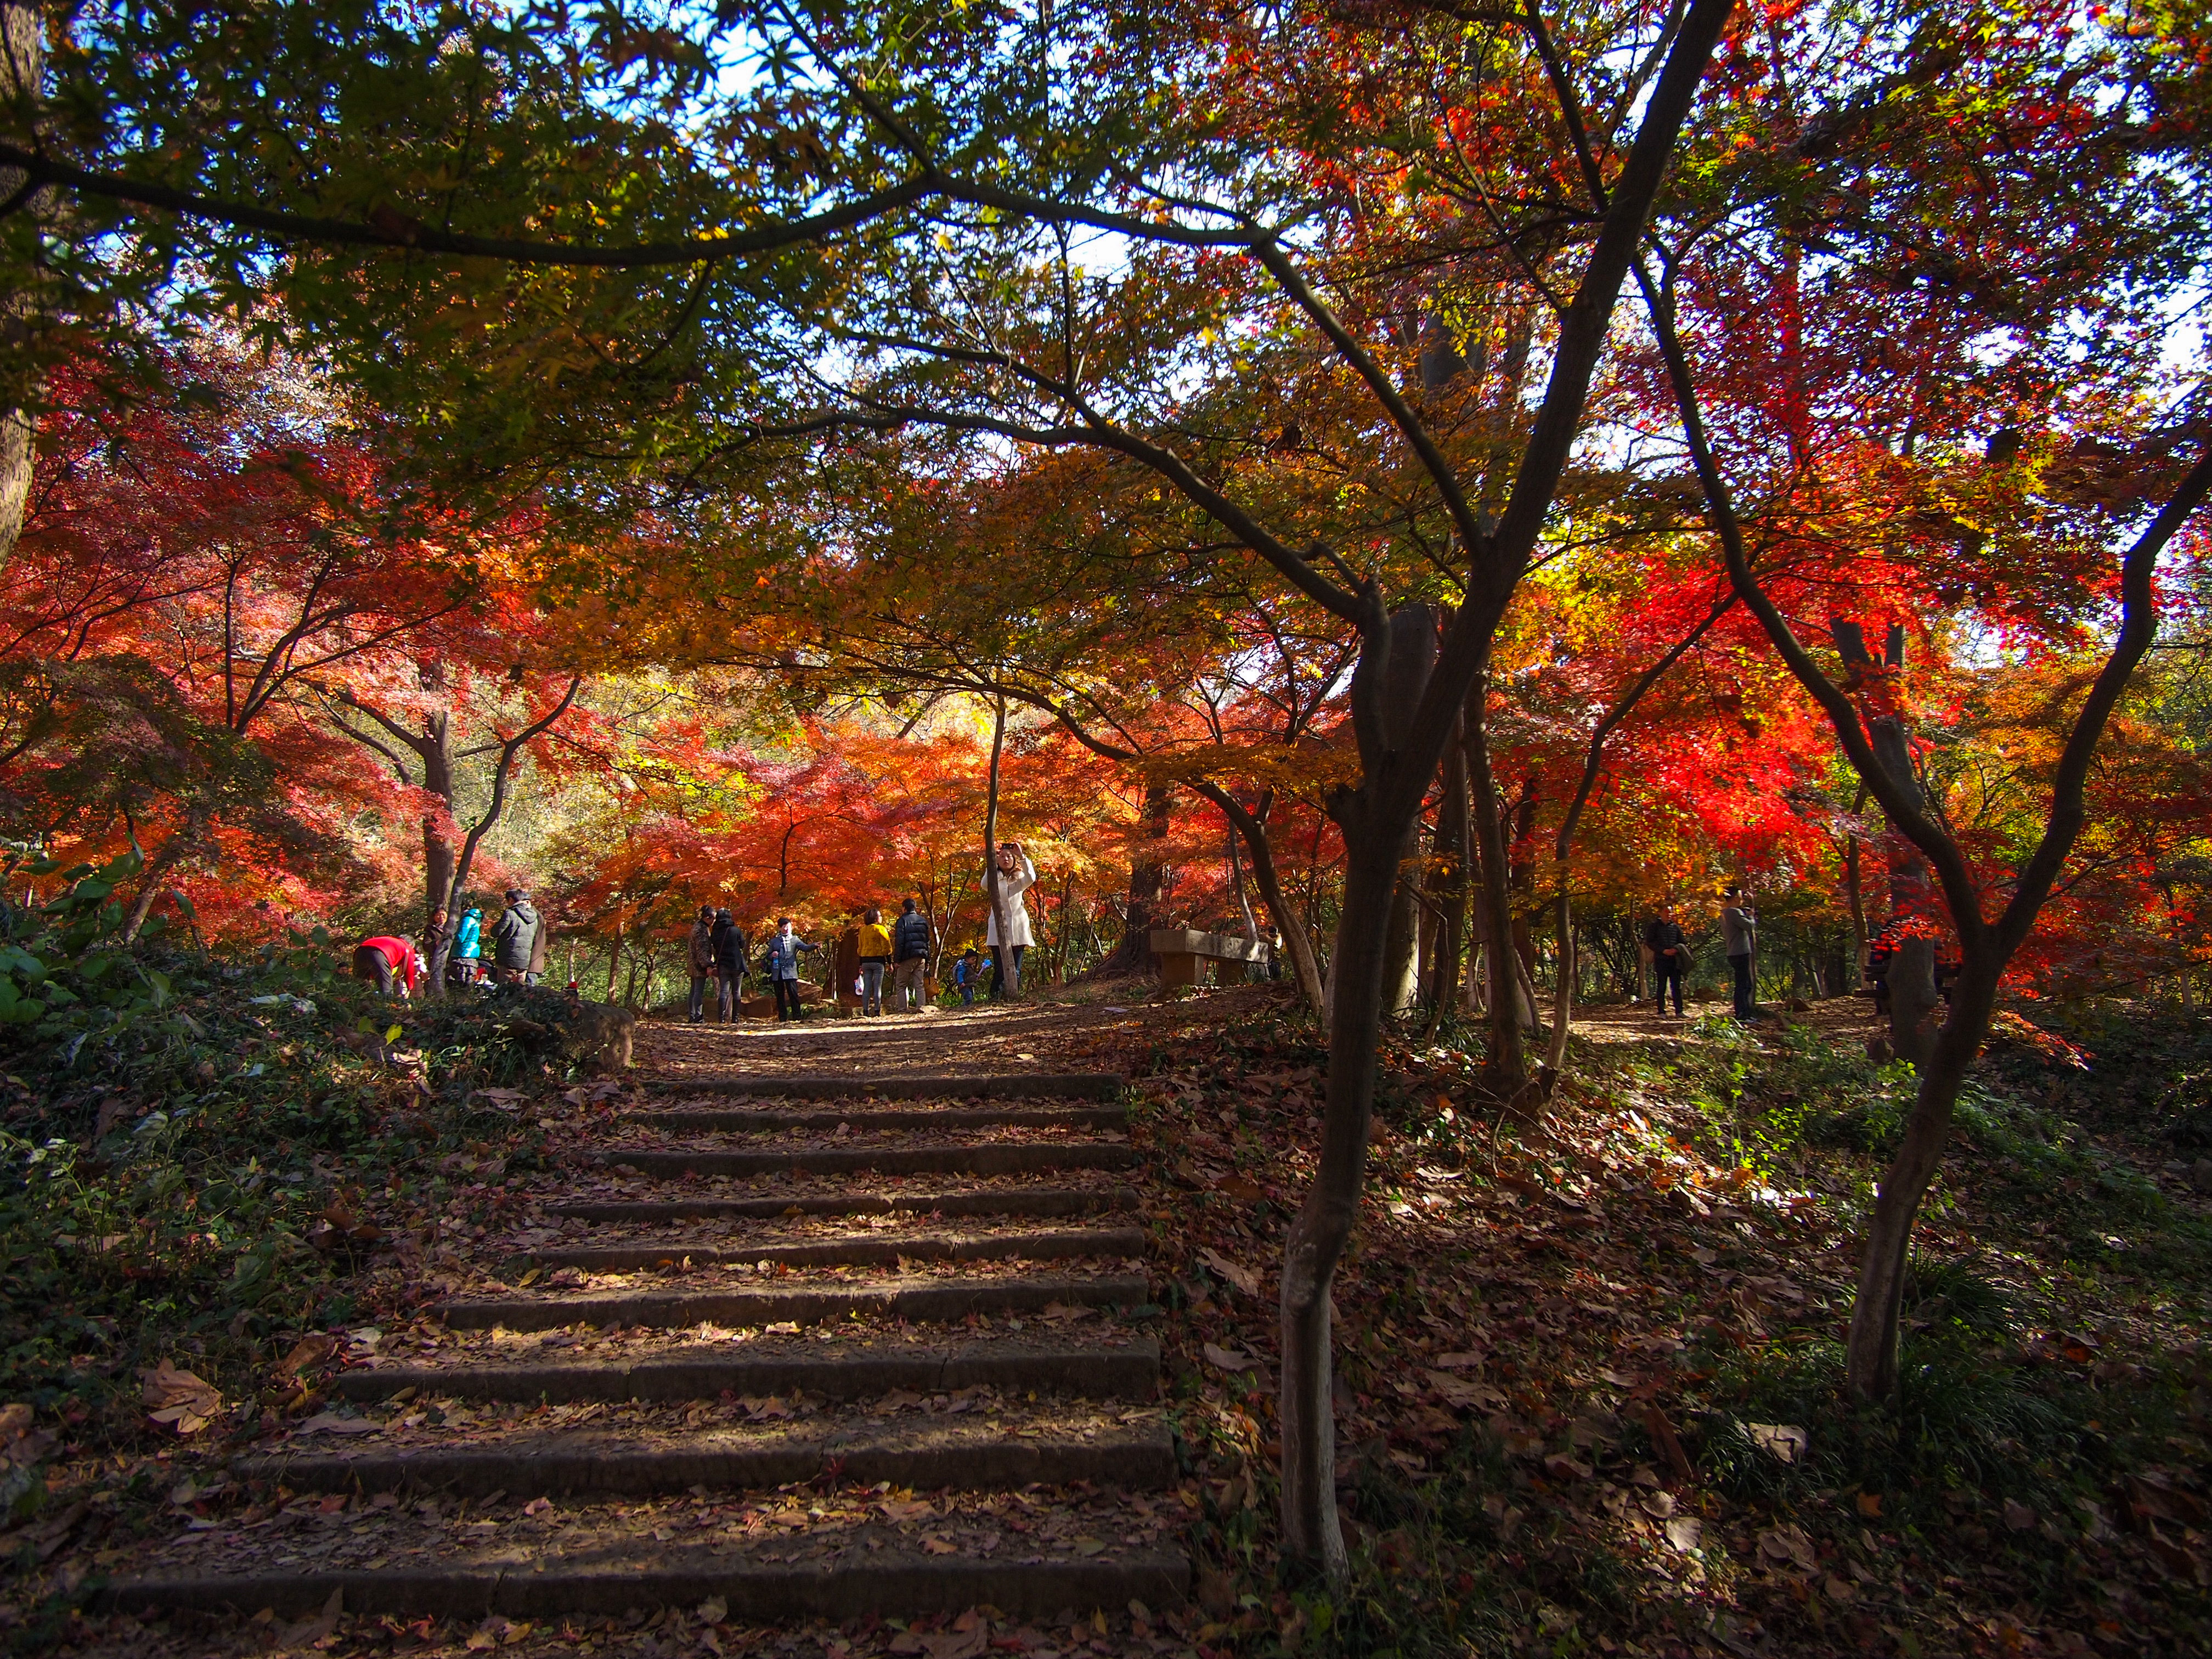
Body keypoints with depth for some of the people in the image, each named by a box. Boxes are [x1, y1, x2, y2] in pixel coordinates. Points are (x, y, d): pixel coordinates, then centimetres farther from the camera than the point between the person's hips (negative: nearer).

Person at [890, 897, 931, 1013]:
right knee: (919, 984, 7)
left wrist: (896, 960, -8)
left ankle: (902, 1008, -3)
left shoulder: (903, 920, -3)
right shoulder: (923, 921, 15)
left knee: (901, 984, 3)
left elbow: (899, 942, -9)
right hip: (921, 957, 5)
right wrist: (928, 960, 19)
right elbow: (928, 941, 17)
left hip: (908, 957, -5)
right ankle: (920, 1007, -4)